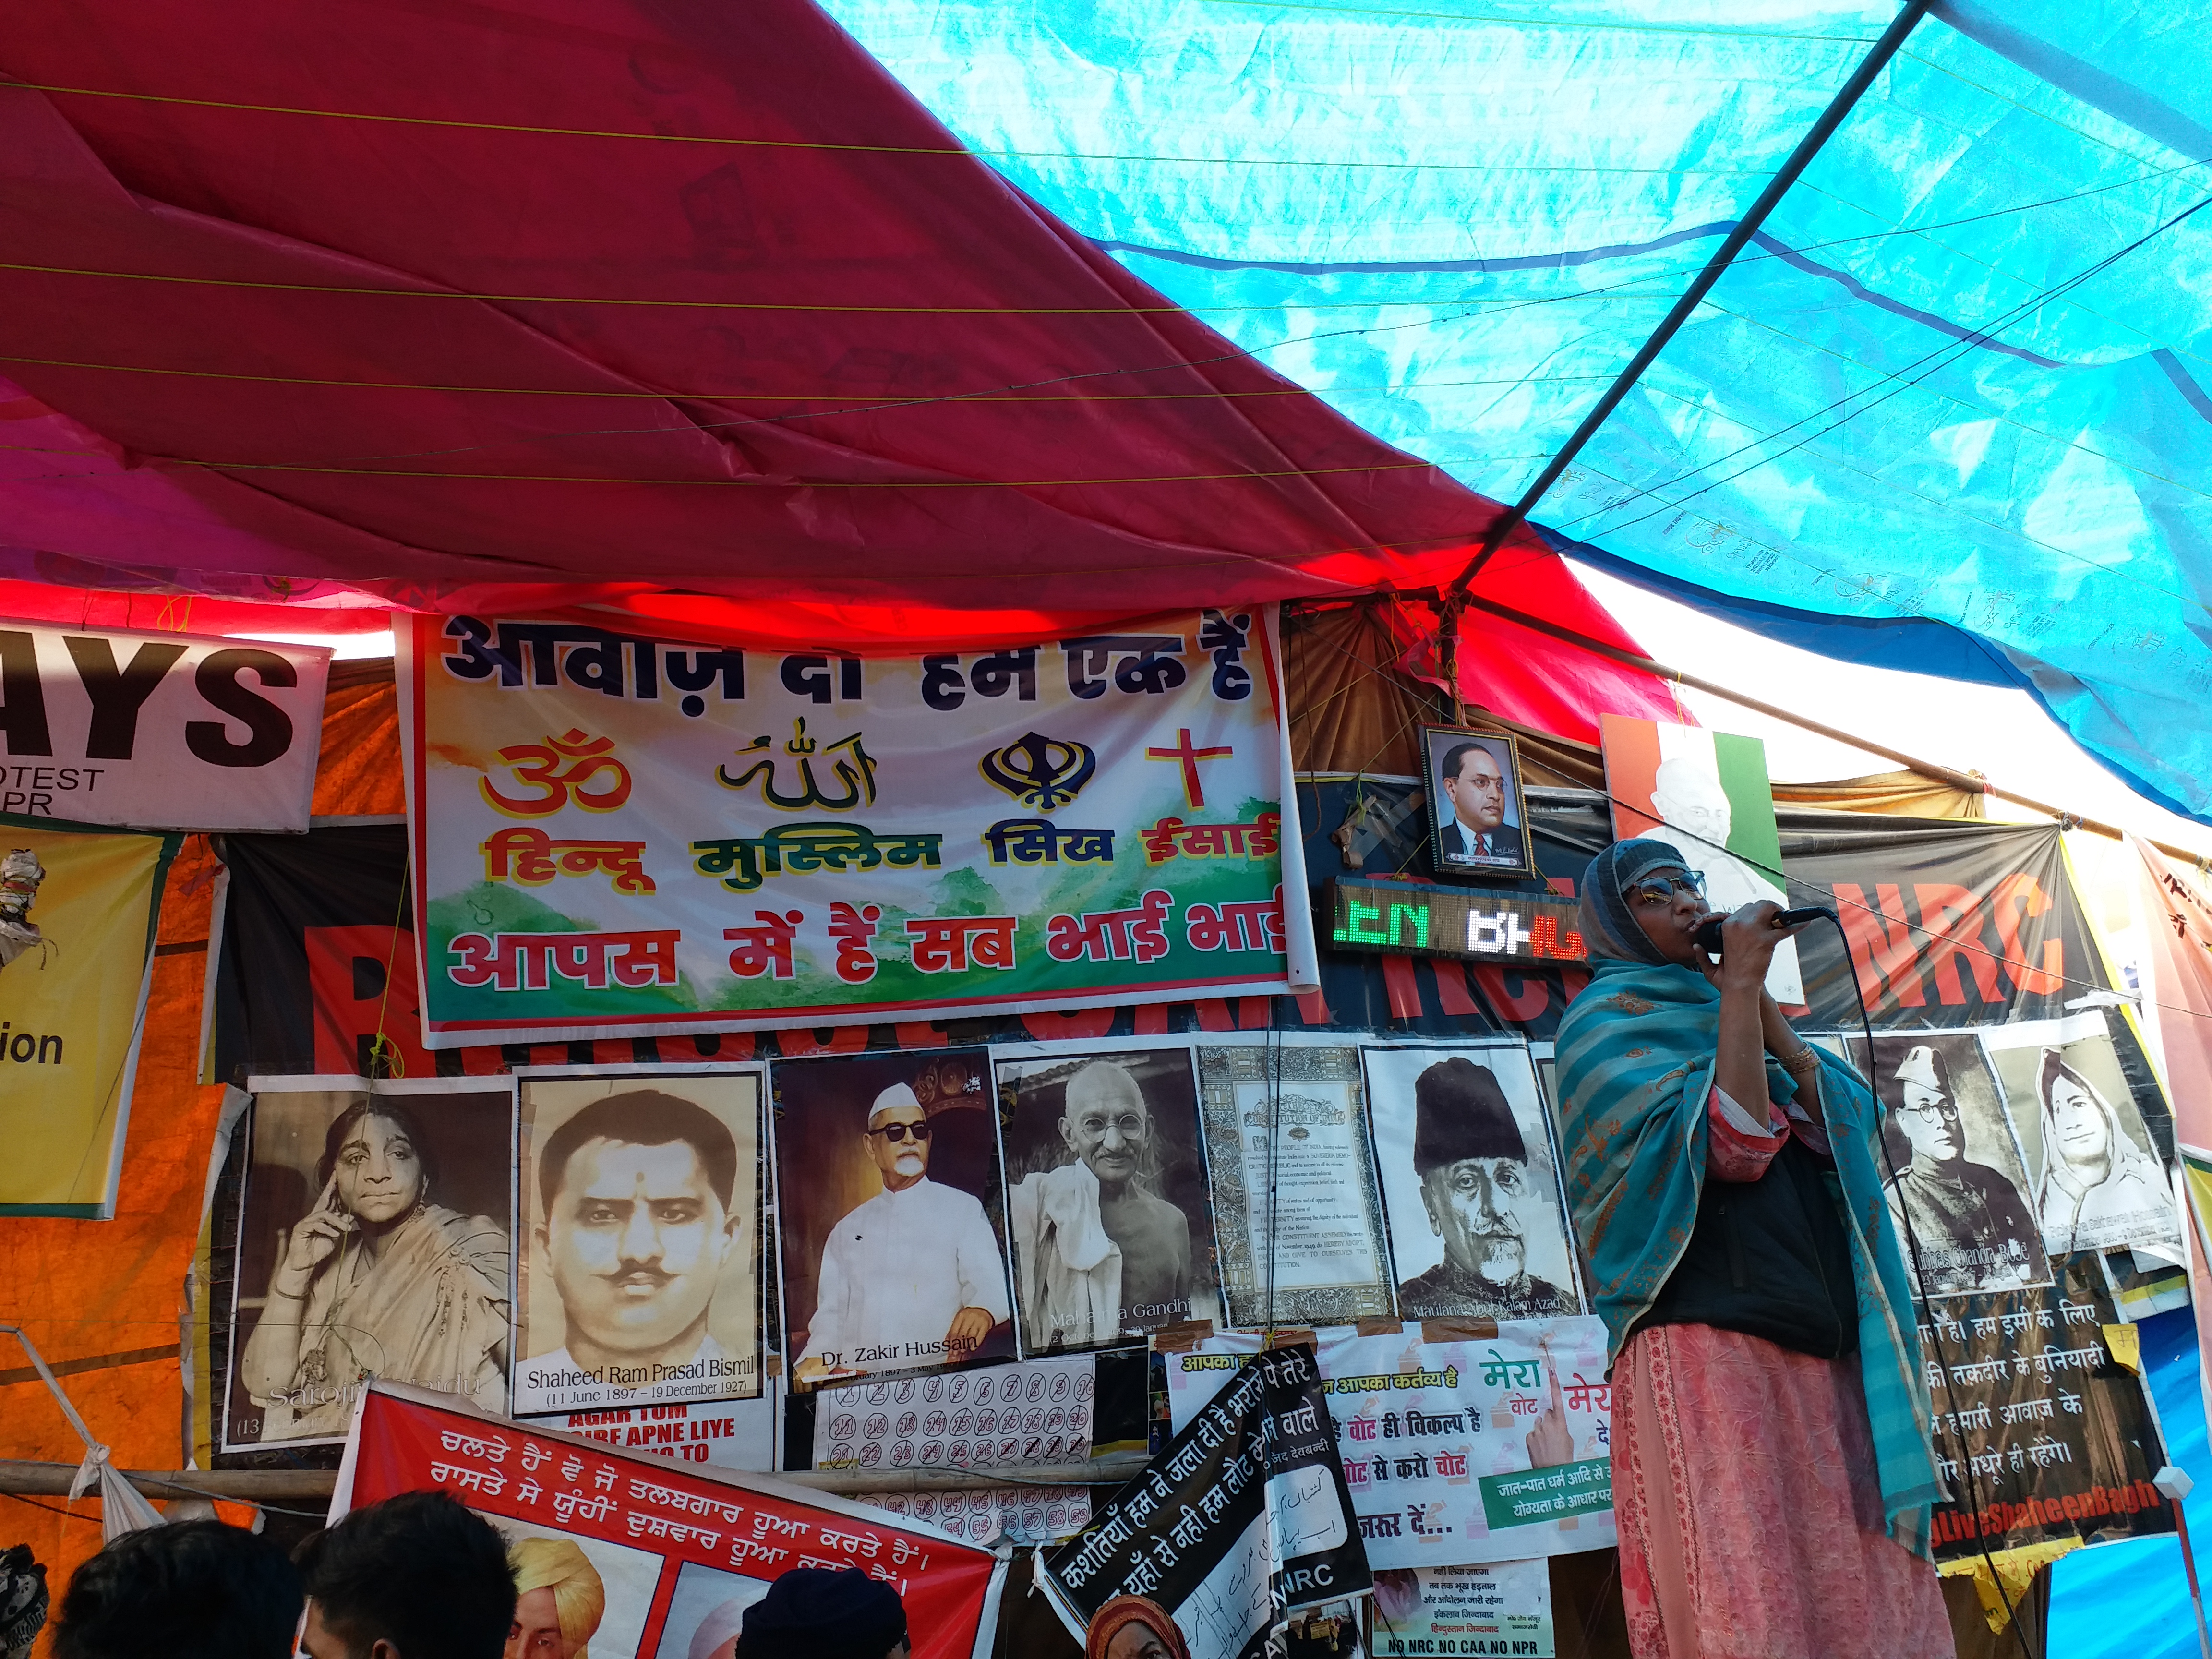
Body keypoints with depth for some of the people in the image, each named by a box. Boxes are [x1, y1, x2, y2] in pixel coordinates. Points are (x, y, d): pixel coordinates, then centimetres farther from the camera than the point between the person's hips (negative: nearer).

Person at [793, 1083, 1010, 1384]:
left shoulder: (963, 1210, 8)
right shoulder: (847, 1230, 20)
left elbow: (989, 1284, -5)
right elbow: (831, 1315, 19)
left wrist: (983, 1310, -29)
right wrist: (816, 1361, -3)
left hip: (939, 1379, 0)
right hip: (858, 1387, 0)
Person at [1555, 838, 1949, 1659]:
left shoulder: (1713, 1016, 23)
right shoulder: (1606, 1018, 1)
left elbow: (1847, 1120, 10)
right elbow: (1732, 1144, -14)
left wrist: (1761, 1006, 5)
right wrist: (1738, 987, -10)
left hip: (1822, 1346, 7)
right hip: (1708, 1339, -7)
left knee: (1855, 1592, 6)